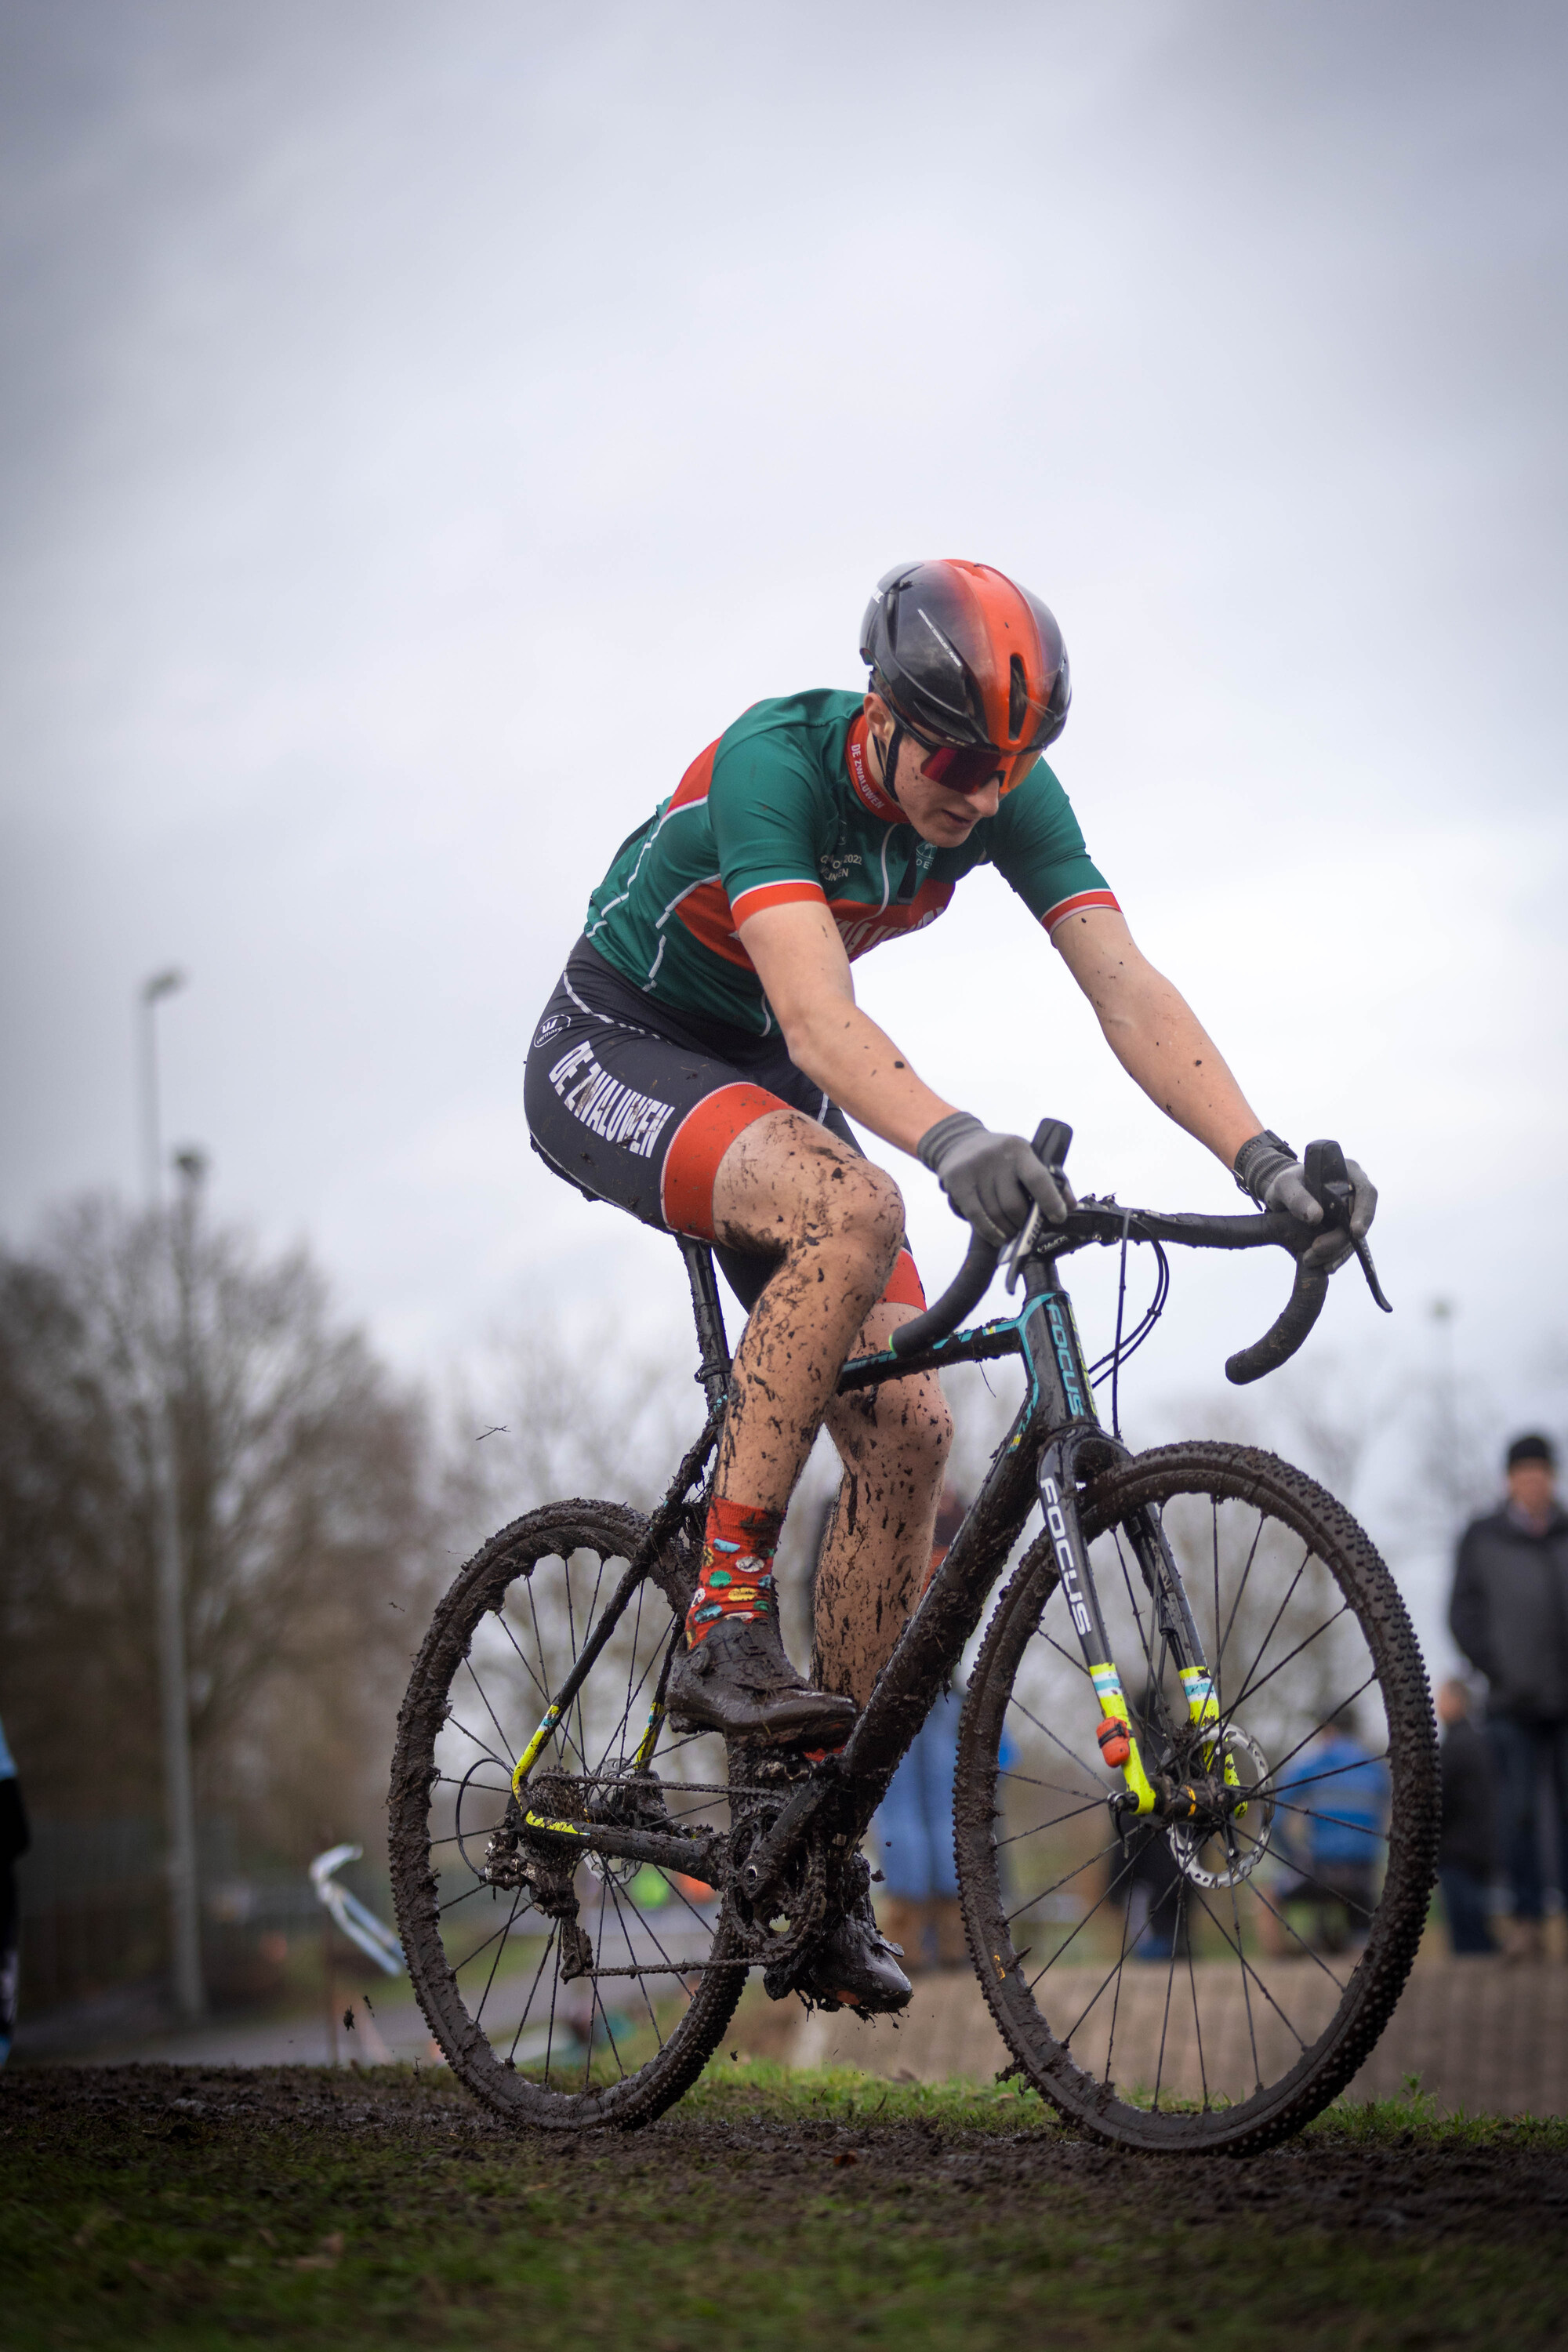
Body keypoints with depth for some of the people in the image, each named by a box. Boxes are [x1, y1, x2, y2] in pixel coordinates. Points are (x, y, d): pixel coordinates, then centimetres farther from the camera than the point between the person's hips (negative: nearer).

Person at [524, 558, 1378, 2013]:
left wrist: (1265, 1161, -36)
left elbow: (1126, 991, -21)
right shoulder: (772, 764, -31)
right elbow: (819, 1016, -45)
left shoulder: (1013, 798, -14)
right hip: (614, 1056, -6)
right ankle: (723, 1627, -30)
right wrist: (953, 1141, -63)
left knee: (904, 1429, -9)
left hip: (766, 1085, 6)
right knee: (850, 1212, -37)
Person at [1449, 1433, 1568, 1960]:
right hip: (1515, 1704, -1)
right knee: (1518, 1811, -5)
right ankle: (1526, 1917, -2)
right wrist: (1501, 1672, -5)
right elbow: (1464, 1615, 4)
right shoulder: (1482, 1539, 5)